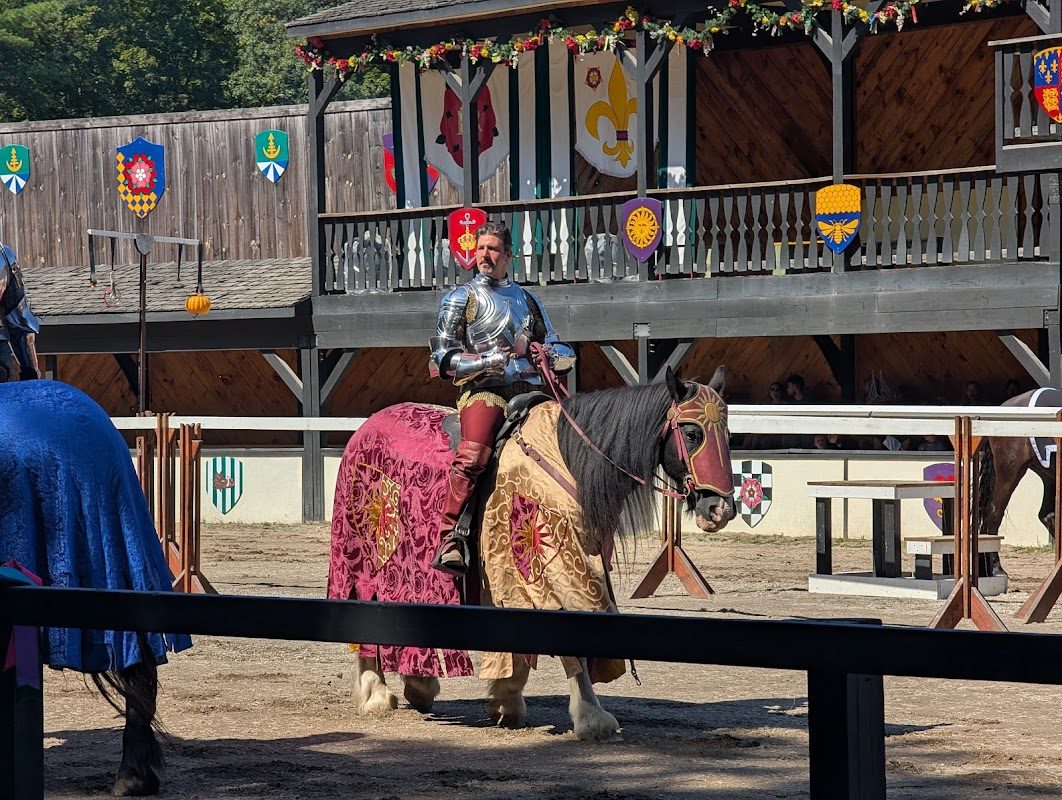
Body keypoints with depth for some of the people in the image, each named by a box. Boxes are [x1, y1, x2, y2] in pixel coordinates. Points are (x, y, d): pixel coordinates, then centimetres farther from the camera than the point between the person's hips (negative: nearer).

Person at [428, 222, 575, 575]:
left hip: (528, 389, 5)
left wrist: (549, 355, 2)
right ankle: (450, 539, -37)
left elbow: (563, 354, 27)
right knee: (473, 454, -31)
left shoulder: (526, 300, 24)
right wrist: (486, 361, -12)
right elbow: (442, 358, 4)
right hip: (484, 388, -5)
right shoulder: (461, 297, 12)